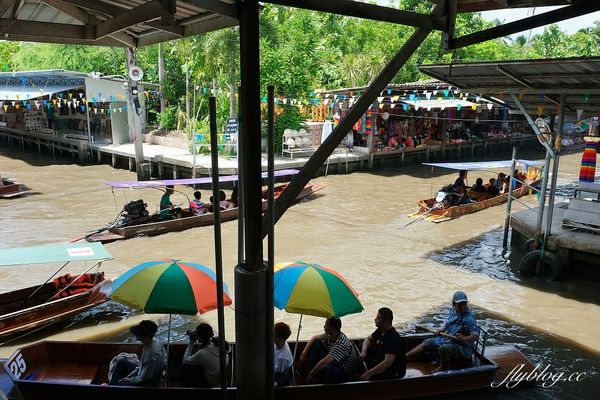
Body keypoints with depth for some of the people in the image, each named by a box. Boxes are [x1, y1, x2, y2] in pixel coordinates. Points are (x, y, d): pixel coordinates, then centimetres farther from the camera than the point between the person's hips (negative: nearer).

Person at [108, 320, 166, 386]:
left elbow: (143, 378, -26)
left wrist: (129, 380, -10)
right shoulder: (151, 342, -9)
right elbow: (142, 365, 7)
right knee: (121, 361, 14)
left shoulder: (152, 354, -37)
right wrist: (129, 376, 5)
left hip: (147, 384, -9)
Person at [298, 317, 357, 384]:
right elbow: (315, 338, 9)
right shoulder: (330, 336, -7)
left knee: (322, 366, -38)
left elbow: (325, 362, -36)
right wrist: (304, 353, 0)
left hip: (345, 374, -9)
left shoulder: (341, 344, -32)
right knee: (316, 345, 3)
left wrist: (311, 375, -28)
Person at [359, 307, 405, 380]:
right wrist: (363, 352, -9)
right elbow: (368, 339, 14)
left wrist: (368, 374, -38)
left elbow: (387, 363, -36)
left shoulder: (393, 338, -29)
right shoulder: (380, 330, -2)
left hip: (395, 372, -10)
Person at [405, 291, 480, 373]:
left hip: (463, 347, -9)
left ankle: (443, 368, -7)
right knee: (426, 343, 10)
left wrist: (463, 338, -43)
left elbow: (476, 336, -28)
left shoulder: (468, 319, -22)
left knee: (443, 349, -36)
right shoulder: (453, 311, 3)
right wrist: (442, 330, 8)